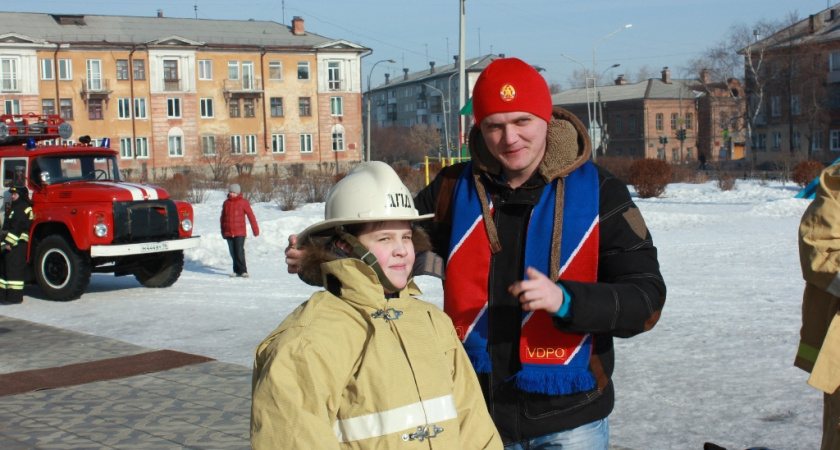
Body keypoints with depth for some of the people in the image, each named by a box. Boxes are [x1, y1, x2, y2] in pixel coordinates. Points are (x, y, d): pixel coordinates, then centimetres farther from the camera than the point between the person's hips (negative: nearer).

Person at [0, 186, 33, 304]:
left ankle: (15, 297, -9)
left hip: (18, 245, -11)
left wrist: (10, 242, -22)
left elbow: (19, 228, -19)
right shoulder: (14, 208, 22)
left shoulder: (25, 208, -11)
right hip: (10, 245, 11)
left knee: (14, 269, -10)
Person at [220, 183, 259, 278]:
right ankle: (237, 271, 12)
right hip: (228, 233, 4)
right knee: (233, 253, 5)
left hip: (240, 232, -4)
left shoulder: (243, 202, -1)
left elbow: (251, 215, -1)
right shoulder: (226, 203, 11)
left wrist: (255, 229, -3)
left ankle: (243, 271, -6)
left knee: (239, 252, -11)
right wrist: (223, 231, 19)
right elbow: (223, 218, 19)